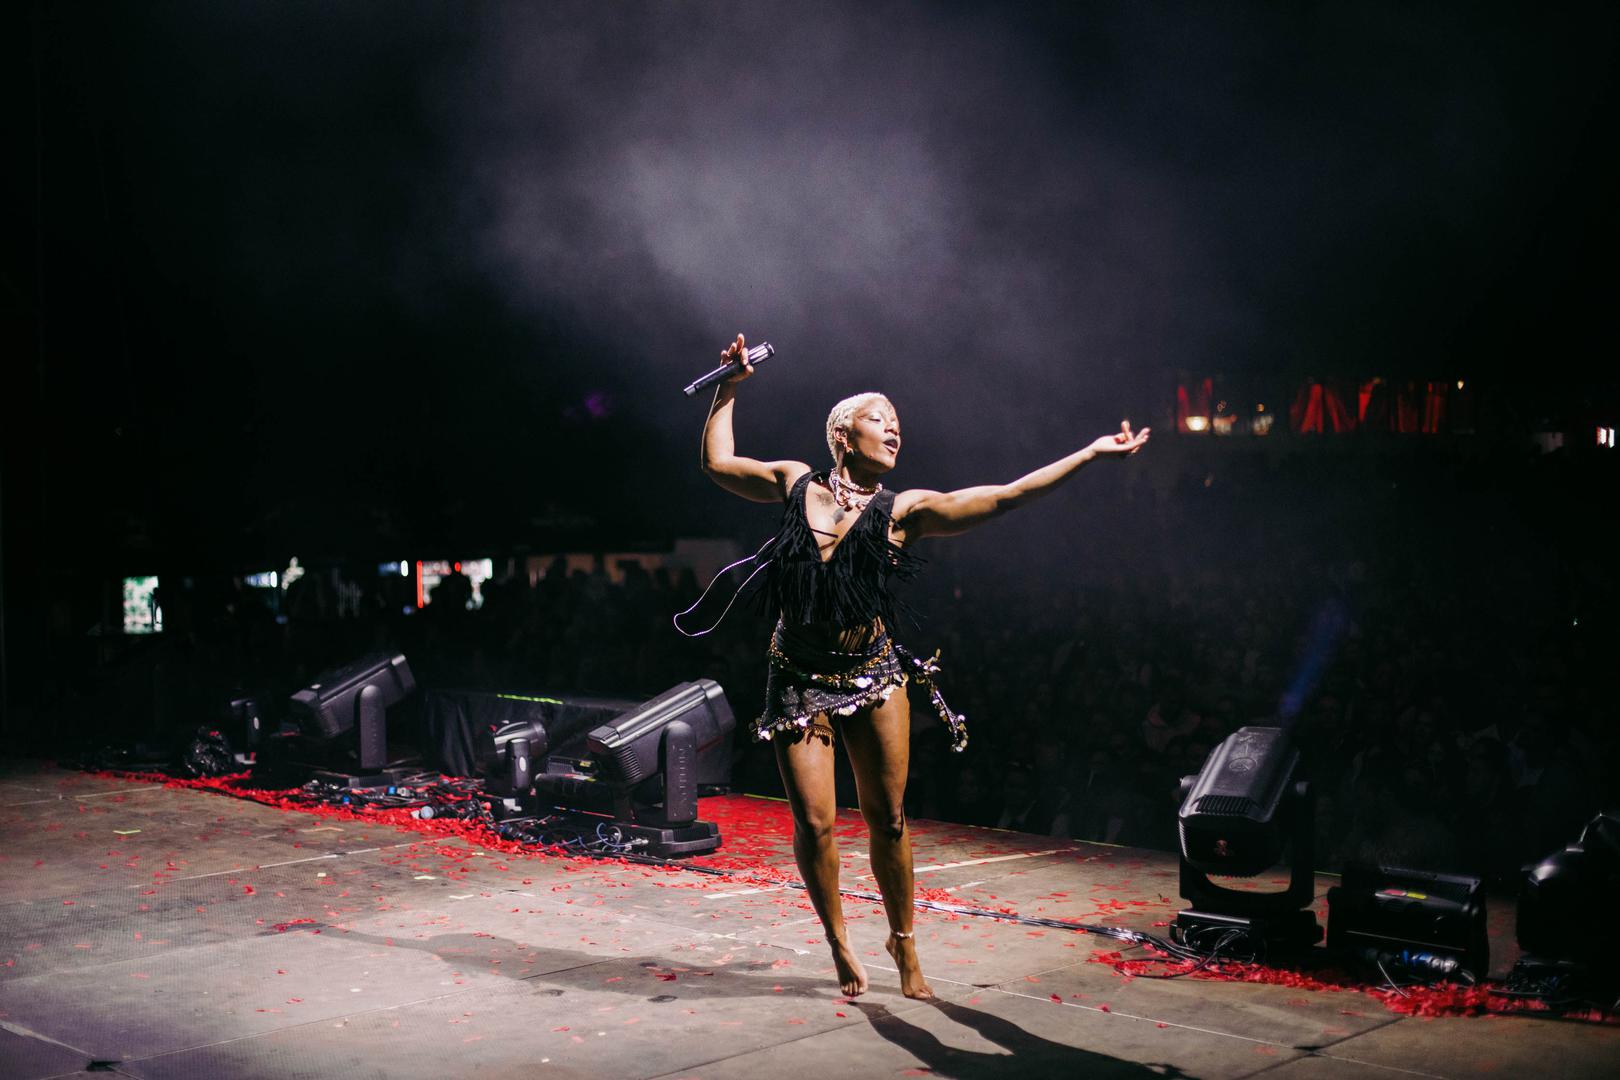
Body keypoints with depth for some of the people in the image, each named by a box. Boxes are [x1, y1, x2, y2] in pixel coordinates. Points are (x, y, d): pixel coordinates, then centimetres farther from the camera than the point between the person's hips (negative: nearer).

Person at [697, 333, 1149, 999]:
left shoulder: (903, 511, -1)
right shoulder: (796, 483, 3)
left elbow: (1008, 496, -4)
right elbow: (718, 462, 17)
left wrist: (1093, 453, -7)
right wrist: (730, 387, 15)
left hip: (874, 677, 0)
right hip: (800, 681, 0)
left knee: (886, 818, 4)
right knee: (814, 822, -4)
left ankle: (902, 942, 26)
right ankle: (839, 944, 20)